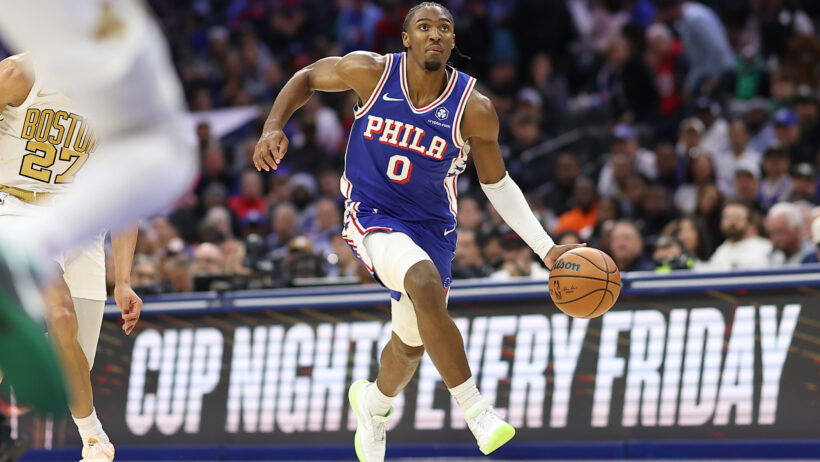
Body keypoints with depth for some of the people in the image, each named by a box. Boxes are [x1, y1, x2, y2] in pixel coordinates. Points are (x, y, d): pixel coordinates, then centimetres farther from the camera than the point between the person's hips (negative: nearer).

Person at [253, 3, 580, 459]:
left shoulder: (474, 110, -12)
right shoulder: (371, 72, -13)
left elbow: (498, 185, 1)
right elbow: (307, 78, 6)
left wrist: (547, 249, -6)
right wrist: (273, 127, -12)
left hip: (431, 227, 3)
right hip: (371, 214, -3)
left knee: (411, 345, 15)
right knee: (426, 284, -33)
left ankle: (374, 404, 52)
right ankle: (475, 408, -28)